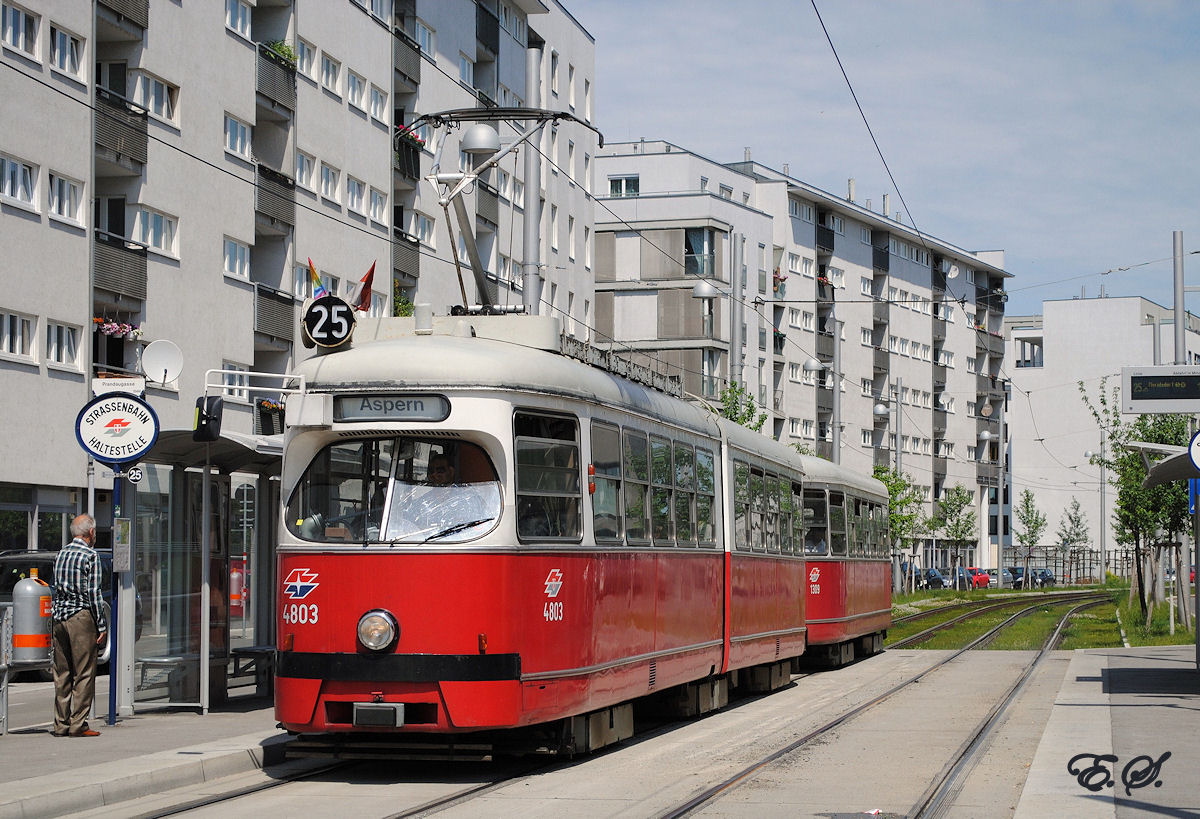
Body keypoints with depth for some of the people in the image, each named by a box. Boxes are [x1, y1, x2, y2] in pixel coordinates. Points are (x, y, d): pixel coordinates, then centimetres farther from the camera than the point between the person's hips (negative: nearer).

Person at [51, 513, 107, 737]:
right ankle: (78, 724, -5)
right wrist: (102, 626, -7)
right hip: (81, 618, -7)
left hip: (59, 618, 7)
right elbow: (93, 593, -11)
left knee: (62, 674, 10)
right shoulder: (90, 556, -8)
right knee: (84, 673, -3)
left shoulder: (60, 555, 13)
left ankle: (61, 724, 12)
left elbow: (57, 589, 16)